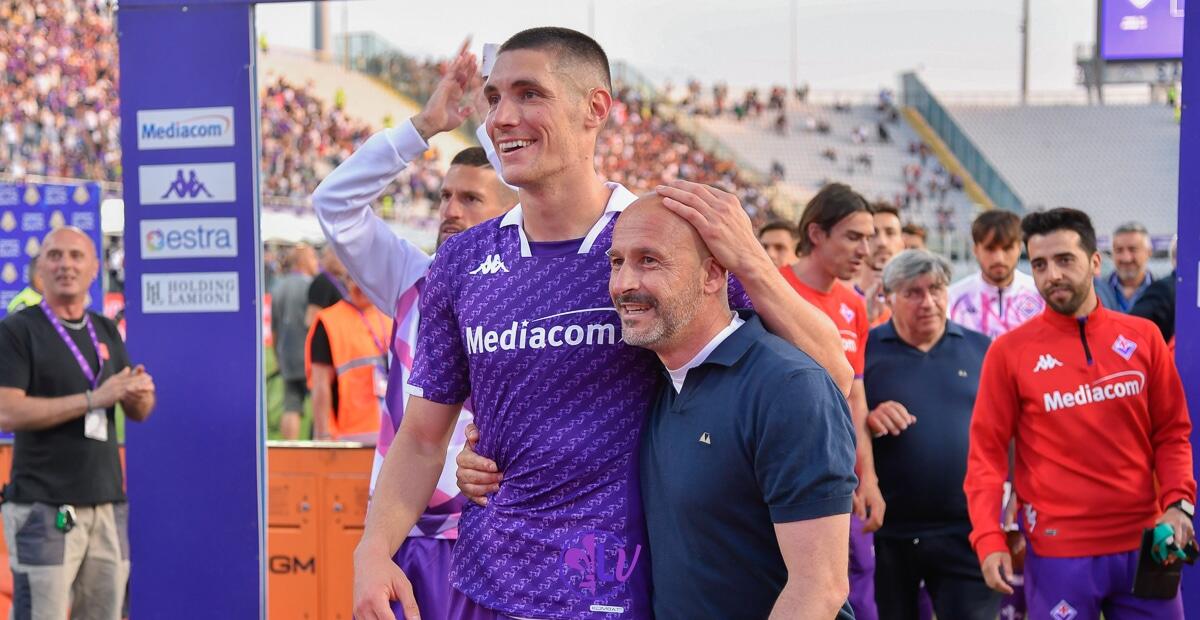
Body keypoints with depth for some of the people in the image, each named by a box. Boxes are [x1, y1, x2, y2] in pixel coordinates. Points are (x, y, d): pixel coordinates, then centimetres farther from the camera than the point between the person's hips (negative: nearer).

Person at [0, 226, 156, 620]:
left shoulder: (106, 332, 14)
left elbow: (138, 413, 17)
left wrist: (142, 394, -8)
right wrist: (93, 399, -20)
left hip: (107, 502, 6)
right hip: (45, 506, -6)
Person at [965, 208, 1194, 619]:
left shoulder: (1143, 337, 5)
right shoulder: (1009, 352, -2)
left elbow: (1172, 433, 9)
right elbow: (987, 452, -3)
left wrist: (1178, 502, -7)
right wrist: (988, 539, -14)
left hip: (1144, 543, 2)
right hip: (1059, 549, -2)